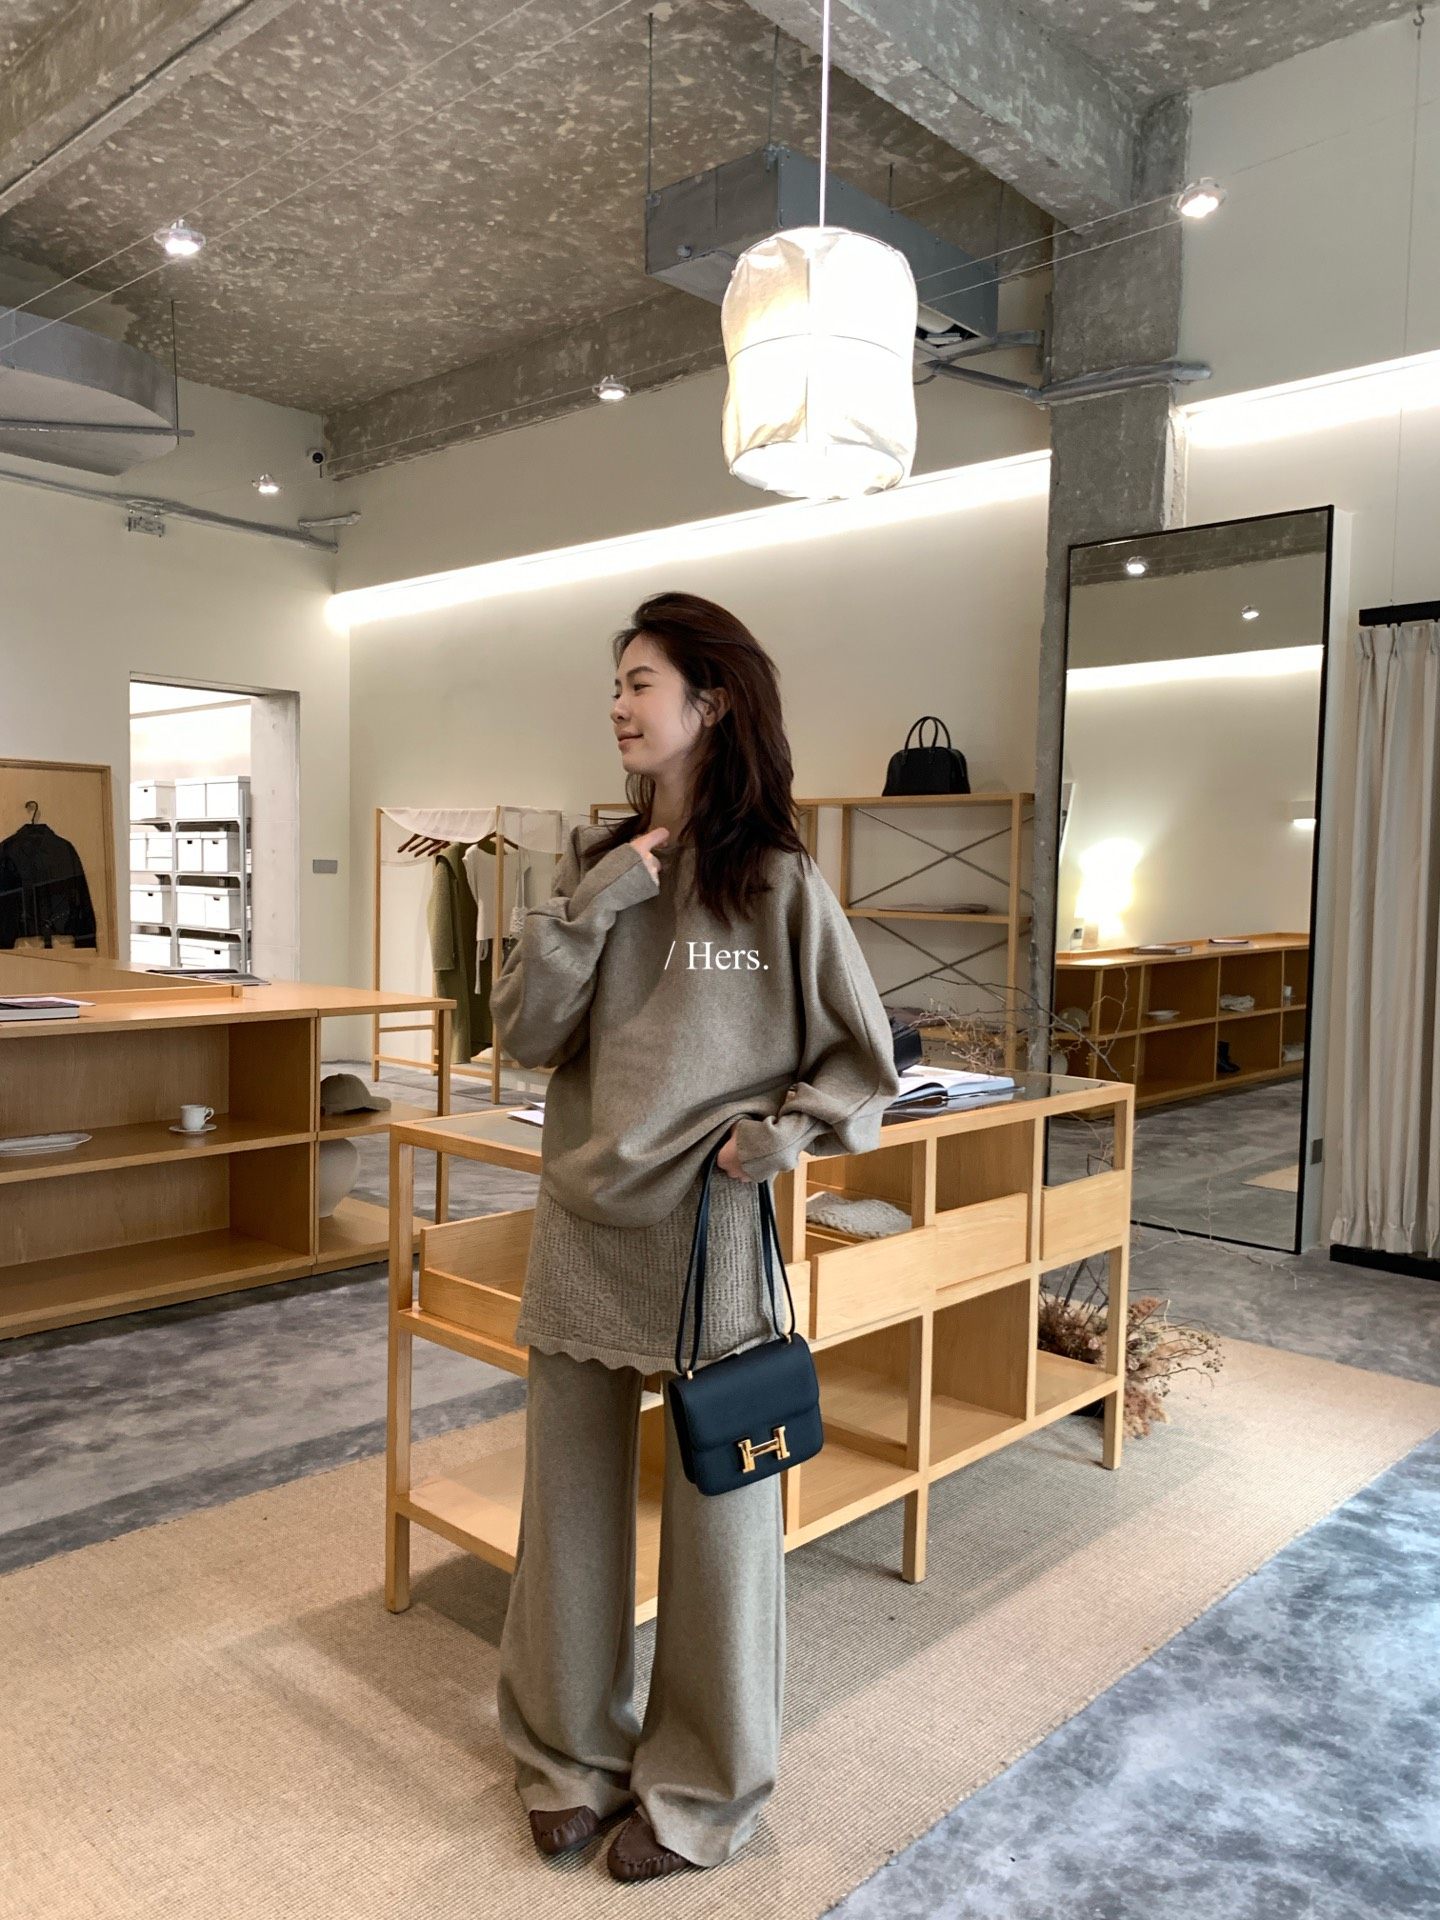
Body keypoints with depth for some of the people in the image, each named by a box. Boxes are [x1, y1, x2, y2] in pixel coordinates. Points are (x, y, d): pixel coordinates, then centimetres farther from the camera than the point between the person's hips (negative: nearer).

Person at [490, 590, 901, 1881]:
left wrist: (780, 1135, -16)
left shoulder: (779, 885, -7)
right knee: (570, 1503, 16)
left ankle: (702, 1787, 33)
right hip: (583, 1232, 4)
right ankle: (571, 1752, 39)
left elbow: (867, 1067, -1)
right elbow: (525, 1033, -2)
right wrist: (593, 906, -12)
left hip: (711, 1240, -4)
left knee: (718, 1511, 10)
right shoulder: (598, 863, 5)